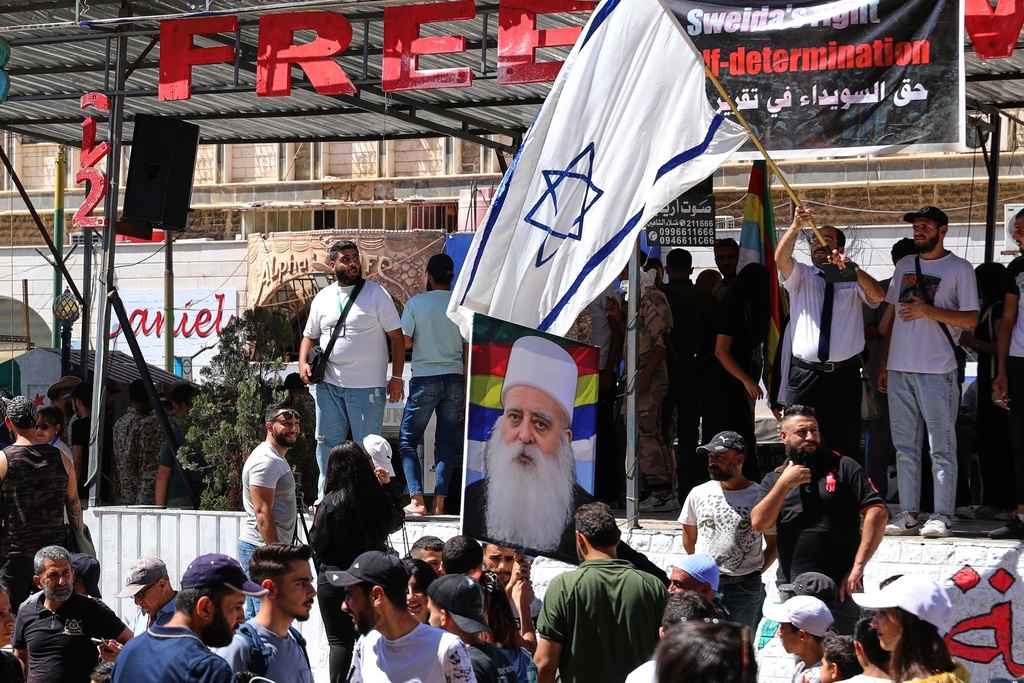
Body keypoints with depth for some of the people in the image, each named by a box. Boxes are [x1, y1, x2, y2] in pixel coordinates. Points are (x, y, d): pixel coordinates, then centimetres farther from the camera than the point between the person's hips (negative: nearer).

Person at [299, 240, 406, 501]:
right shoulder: (322, 298, 11)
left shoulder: (376, 294, -2)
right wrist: (303, 363, -1)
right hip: (329, 385, 4)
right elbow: (310, 336, 19)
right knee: (327, 443, 9)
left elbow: (397, 336, -2)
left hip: (366, 387, -4)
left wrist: (397, 377, -8)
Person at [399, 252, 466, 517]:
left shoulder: (416, 303, -4)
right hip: (454, 380, 2)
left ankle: (417, 500, -5)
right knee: (446, 441, 8)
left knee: (407, 440, 6)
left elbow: (405, 341, -5)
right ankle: (439, 502, 2)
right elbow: (469, 349, 3)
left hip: (425, 380, -2)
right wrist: (466, 386, 10)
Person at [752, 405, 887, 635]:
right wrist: (785, 483, -9)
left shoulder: (843, 467, 4)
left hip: (839, 589, -3)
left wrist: (858, 566, -10)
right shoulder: (774, 480, 14)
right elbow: (759, 523, -1)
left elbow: (877, 513, -4)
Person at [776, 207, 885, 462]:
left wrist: (851, 268, -24)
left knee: (847, 446, 2)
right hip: (805, 374, 0)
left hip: (845, 375, 0)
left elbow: (878, 295, -10)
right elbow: (780, 258, -8)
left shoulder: (853, 281, 10)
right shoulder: (800, 276, 12)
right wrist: (796, 227, -25)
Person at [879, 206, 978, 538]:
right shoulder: (904, 266, 17)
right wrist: (883, 365, 14)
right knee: (905, 446, 7)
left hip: (937, 370, -6)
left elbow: (971, 320, -7)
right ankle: (908, 514, 11)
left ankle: (942, 516, -2)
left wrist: (927, 310, -17)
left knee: (941, 447, -4)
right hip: (899, 369, 6)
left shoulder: (959, 268, 0)